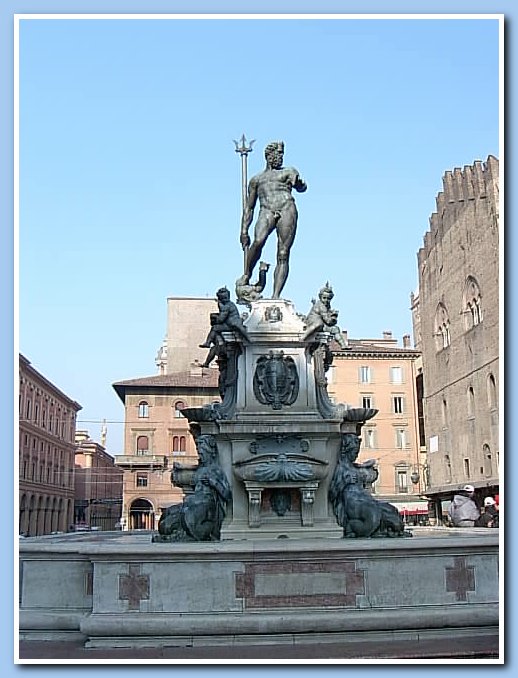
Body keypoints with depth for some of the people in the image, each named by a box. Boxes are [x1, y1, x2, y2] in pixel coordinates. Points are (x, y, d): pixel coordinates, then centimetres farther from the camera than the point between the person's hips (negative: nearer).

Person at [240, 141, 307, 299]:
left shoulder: (289, 172, 25)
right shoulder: (256, 179, 28)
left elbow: (302, 188, 8)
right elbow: (249, 207, 25)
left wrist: (299, 183, -18)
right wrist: (244, 230, 13)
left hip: (287, 209, 0)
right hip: (266, 211, 0)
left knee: (283, 255, -13)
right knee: (258, 241, -30)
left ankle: (276, 295, -18)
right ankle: (246, 277, -15)